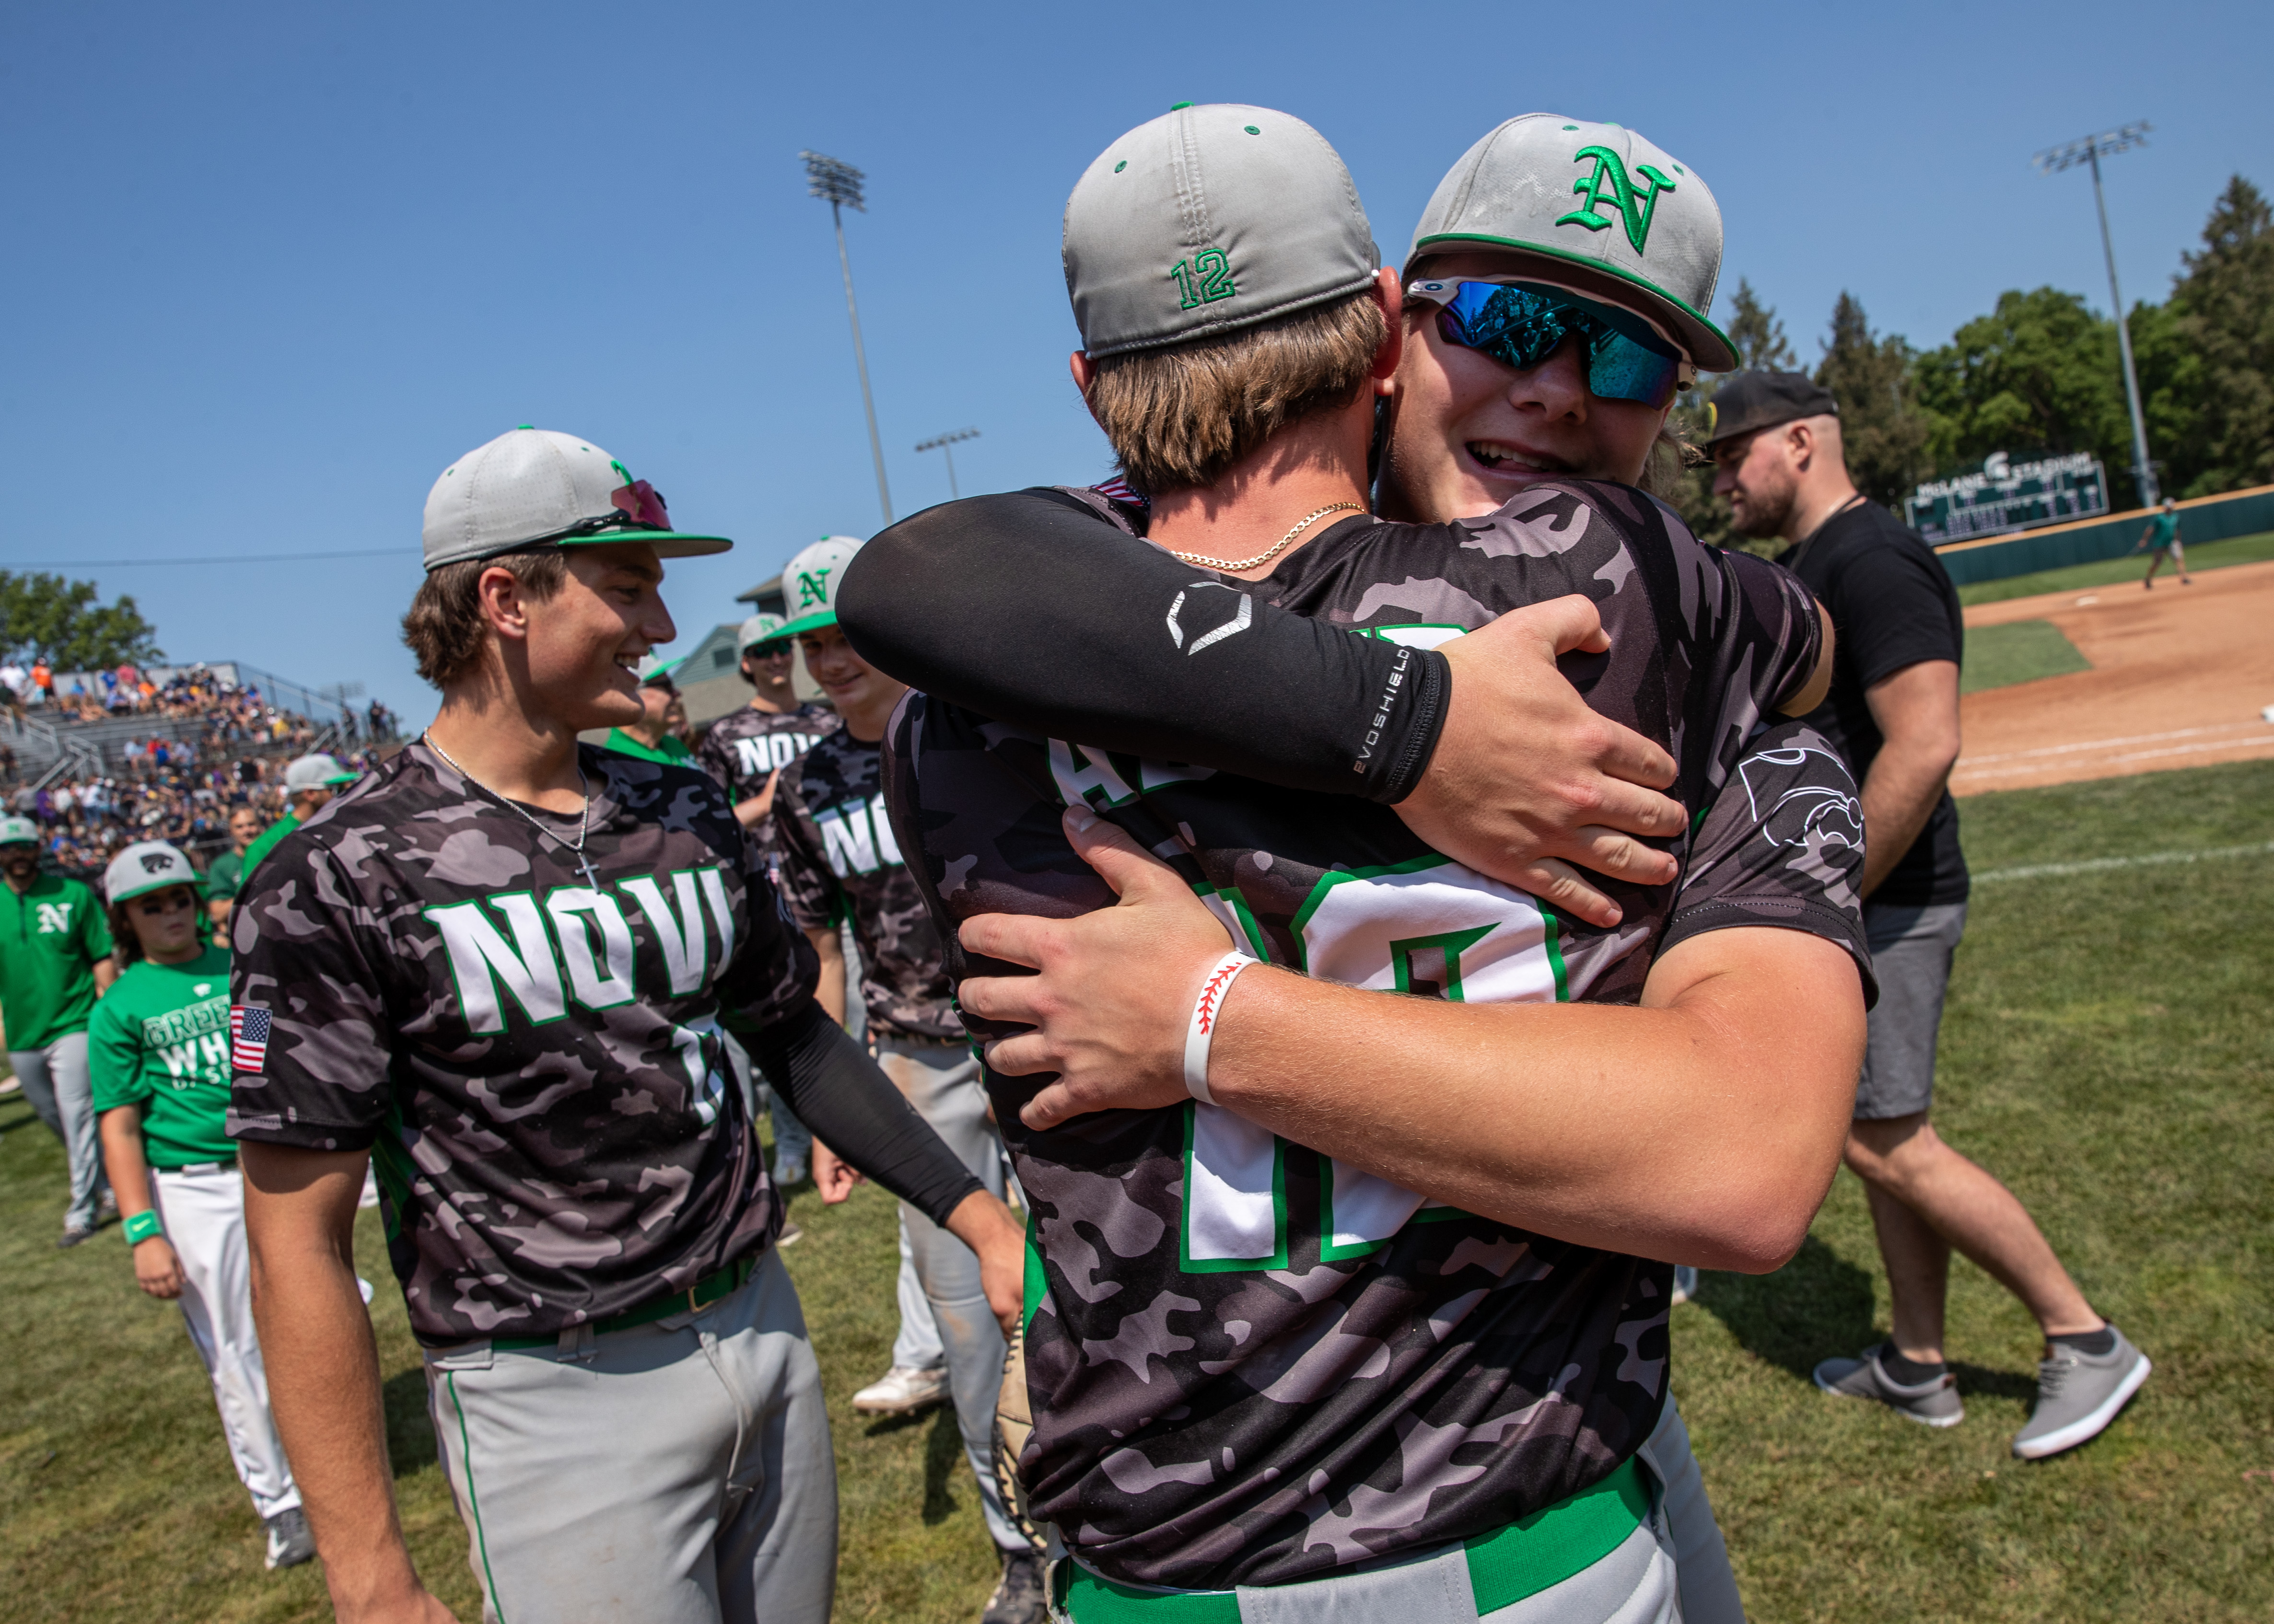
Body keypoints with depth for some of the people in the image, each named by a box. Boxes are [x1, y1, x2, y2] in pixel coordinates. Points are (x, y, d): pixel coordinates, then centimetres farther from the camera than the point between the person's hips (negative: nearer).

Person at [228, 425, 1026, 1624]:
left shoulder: (685, 814, 4)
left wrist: (978, 1218, 5)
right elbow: (298, 1246, -12)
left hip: (762, 1336, 6)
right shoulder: (340, 880, -12)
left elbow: (795, 1038, 12)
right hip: (554, 1405, -5)